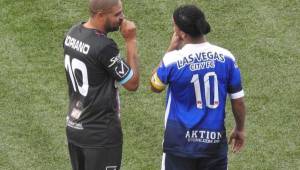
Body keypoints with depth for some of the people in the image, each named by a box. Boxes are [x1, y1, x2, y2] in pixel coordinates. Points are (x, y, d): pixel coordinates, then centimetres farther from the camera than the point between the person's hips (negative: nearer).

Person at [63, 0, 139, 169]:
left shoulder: (73, 34, 1)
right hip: (101, 133, -8)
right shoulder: (104, 47, -26)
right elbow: (132, 83, -14)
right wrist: (131, 40, -13)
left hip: (74, 128, 8)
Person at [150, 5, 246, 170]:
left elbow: (155, 86, 6)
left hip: (180, 140, -2)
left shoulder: (173, 60, -15)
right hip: (214, 139, 3)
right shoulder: (225, 57, -6)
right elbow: (238, 100, 2)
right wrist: (240, 129, 18)